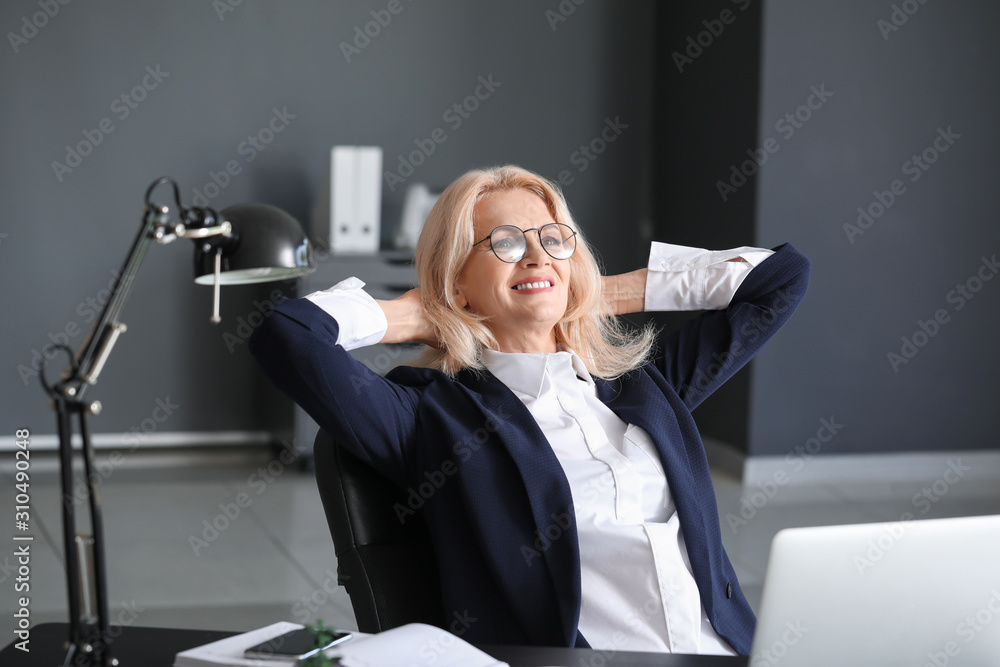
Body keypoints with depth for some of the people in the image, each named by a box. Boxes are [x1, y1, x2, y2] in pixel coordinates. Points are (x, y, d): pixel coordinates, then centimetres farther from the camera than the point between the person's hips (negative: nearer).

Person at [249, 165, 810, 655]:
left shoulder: (645, 381, 21)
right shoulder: (433, 414, 5)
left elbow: (783, 275, 29)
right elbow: (282, 331, -7)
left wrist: (608, 294, 24)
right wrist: (413, 316, 11)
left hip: (727, 646, 4)